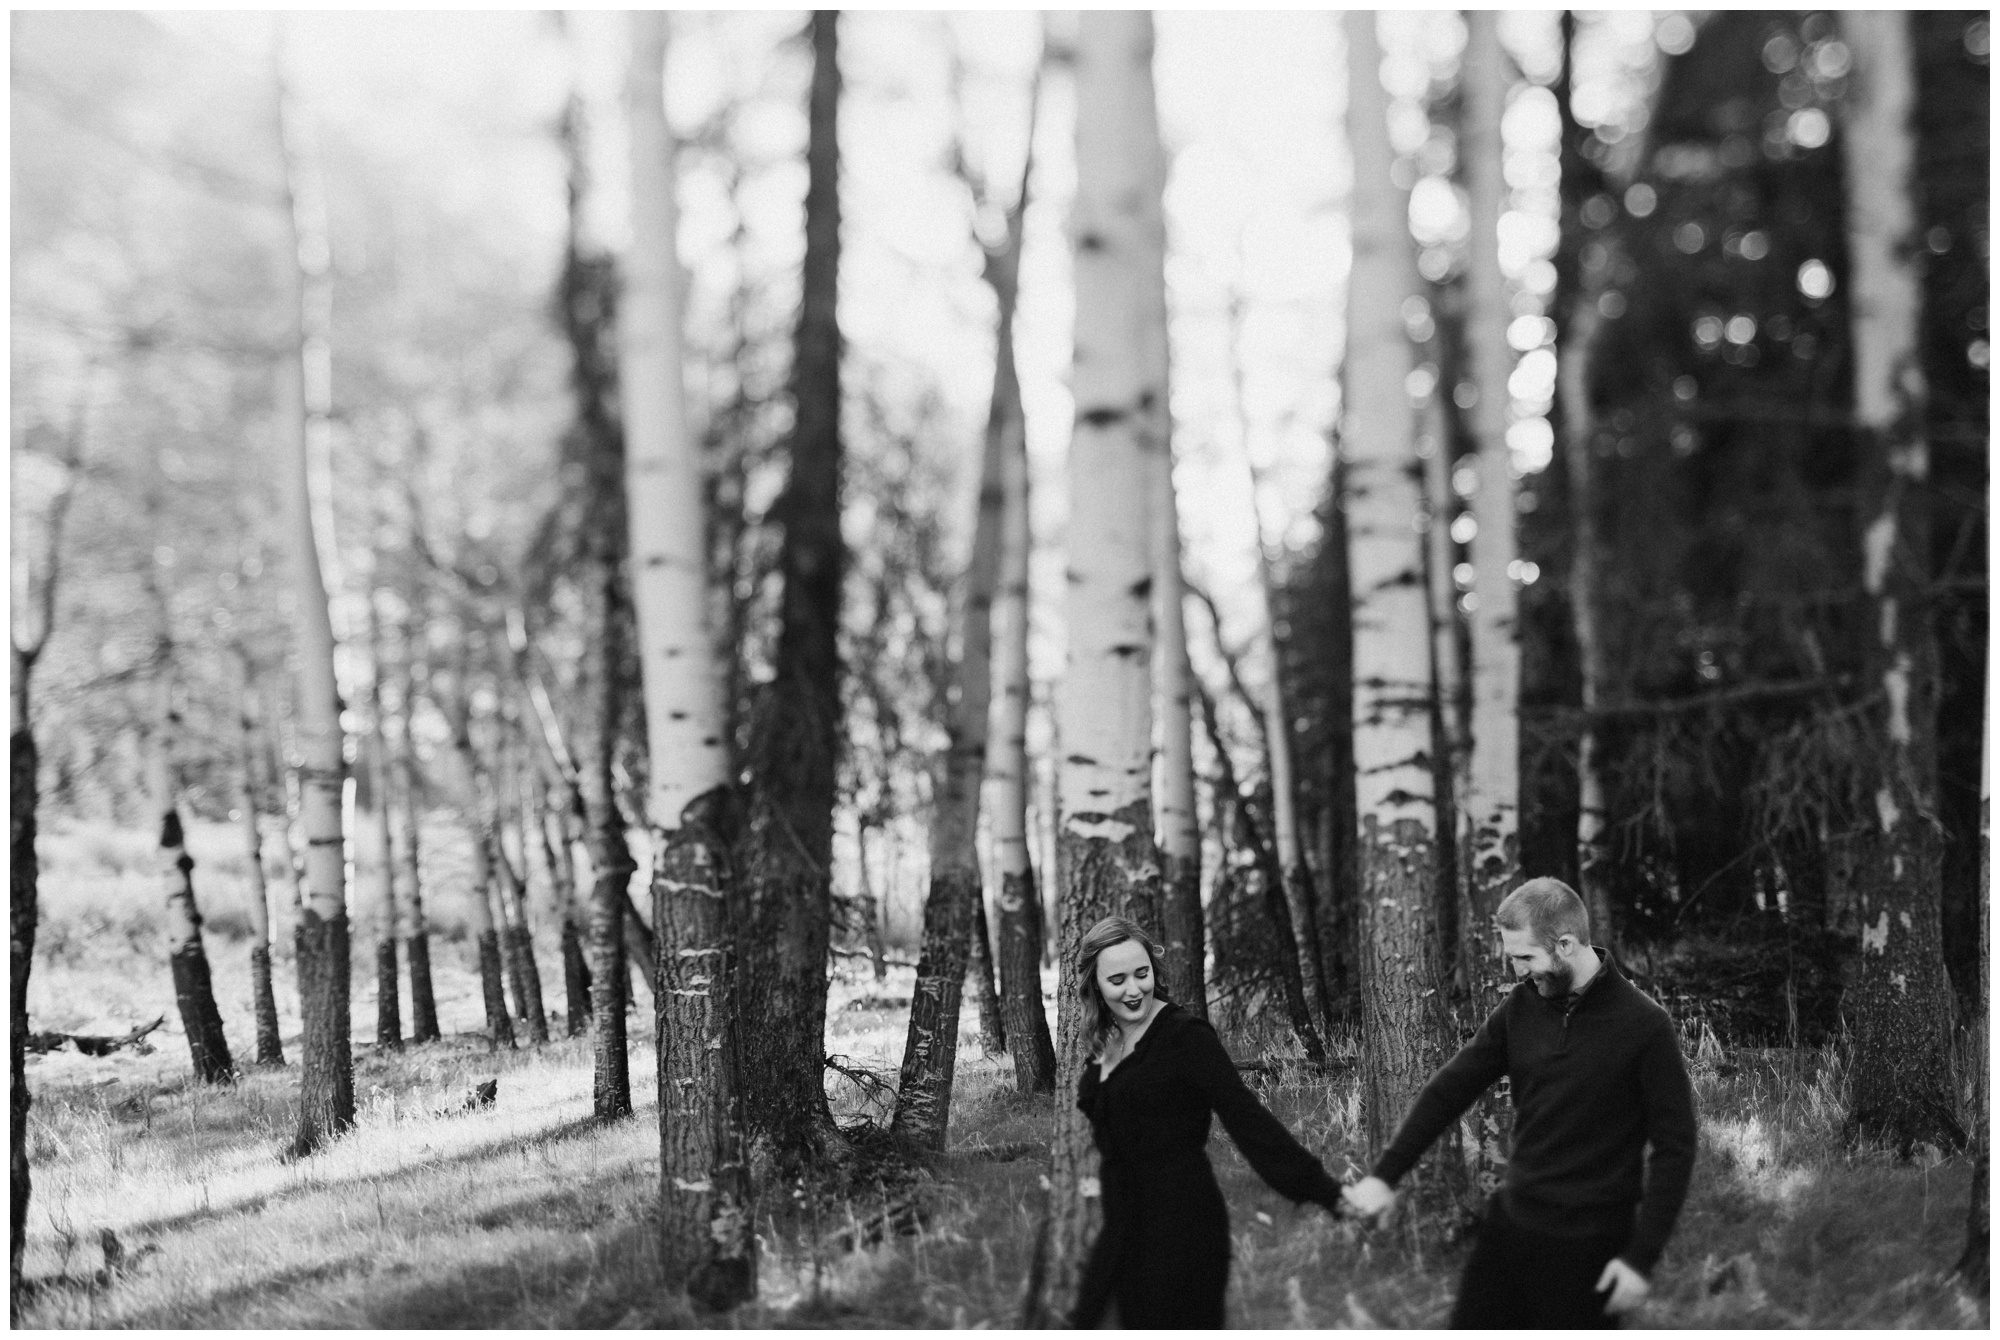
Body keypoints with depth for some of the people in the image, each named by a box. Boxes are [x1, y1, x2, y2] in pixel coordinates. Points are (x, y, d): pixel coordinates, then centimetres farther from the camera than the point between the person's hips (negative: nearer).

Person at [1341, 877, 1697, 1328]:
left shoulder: (1643, 1026, -13)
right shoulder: (1522, 1007, 2)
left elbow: (1674, 1146, -10)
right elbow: (1452, 1087, 7)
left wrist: (1640, 1257, -13)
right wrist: (1384, 1174, 0)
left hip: (1588, 1247, -5)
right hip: (1510, 1223, 5)